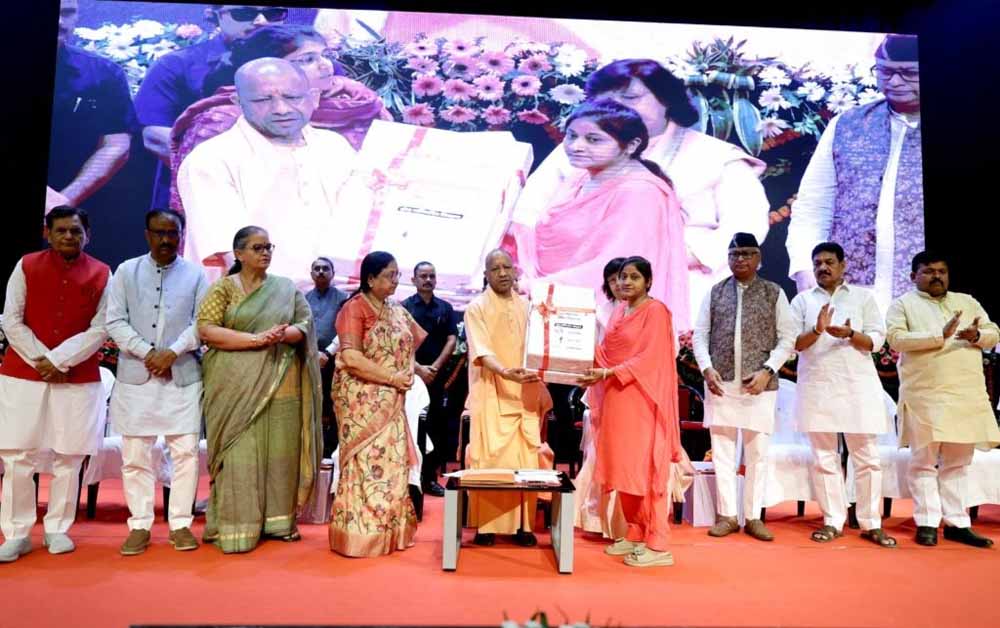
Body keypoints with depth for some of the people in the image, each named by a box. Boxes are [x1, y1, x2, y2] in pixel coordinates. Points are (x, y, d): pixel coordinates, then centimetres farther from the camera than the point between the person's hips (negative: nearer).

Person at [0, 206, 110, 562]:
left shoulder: (101, 274, 1)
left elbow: (99, 329, -4)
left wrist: (58, 360, -12)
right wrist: (41, 360, -9)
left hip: (78, 378, 0)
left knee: (68, 457, 4)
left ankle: (57, 529, 17)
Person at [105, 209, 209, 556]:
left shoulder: (196, 274, 6)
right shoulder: (126, 271, 8)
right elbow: (115, 322, 1)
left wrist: (172, 352, -12)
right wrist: (147, 353, -10)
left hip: (183, 376, -1)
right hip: (135, 376, 1)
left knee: (185, 451, 0)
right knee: (135, 454, 5)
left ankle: (180, 523, 11)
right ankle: (139, 525, 16)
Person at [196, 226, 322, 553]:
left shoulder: (287, 288, 11)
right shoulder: (223, 288, 3)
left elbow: (306, 325, 5)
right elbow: (205, 330, -8)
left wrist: (283, 335, -17)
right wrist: (256, 339, -17)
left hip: (281, 385, 3)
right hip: (237, 387, -3)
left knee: (280, 453, 5)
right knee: (239, 456, -2)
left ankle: (278, 520, 17)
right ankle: (235, 528, 8)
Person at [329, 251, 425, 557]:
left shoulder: (398, 311, 13)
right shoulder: (355, 307, -8)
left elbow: (409, 349, 19)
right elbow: (351, 357, -18)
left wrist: (412, 372, -2)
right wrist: (391, 377, -16)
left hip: (391, 402, 7)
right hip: (362, 400, -7)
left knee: (391, 462, 7)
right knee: (366, 463, -5)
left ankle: (388, 532, 17)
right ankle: (360, 535, 5)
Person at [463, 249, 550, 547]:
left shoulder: (526, 307, 12)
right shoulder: (476, 308, -3)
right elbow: (482, 352, -15)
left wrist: (540, 389, 10)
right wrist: (506, 372, -32)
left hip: (524, 393, 4)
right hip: (491, 395, -4)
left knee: (525, 459, 3)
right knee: (489, 458, -3)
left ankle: (522, 525, 12)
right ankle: (485, 526, 6)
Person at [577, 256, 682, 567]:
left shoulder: (656, 311, -8)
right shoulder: (618, 311, 15)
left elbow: (650, 359, -16)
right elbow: (606, 351, 15)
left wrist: (608, 373, -21)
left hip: (642, 400, -7)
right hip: (617, 398, 7)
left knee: (645, 468, -4)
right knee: (624, 467, 9)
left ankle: (657, 545, 4)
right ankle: (635, 535, 21)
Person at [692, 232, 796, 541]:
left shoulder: (774, 293, 5)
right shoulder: (715, 292, 9)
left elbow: (787, 338, 2)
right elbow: (700, 334, 7)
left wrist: (767, 371, -11)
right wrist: (707, 368, -7)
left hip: (759, 384, -1)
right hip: (721, 382, 1)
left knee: (757, 452, 5)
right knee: (722, 450, 6)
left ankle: (753, 516, 17)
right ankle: (727, 516, 16)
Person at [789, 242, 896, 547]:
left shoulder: (863, 296, 8)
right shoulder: (802, 299, 8)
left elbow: (876, 339, 1)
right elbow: (794, 343, 0)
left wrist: (850, 334, -19)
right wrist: (817, 330, -19)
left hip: (858, 385, 0)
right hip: (817, 386, 1)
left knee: (866, 456, 4)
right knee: (825, 458, 5)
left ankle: (871, 523, 14)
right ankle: (833, 521, 13)